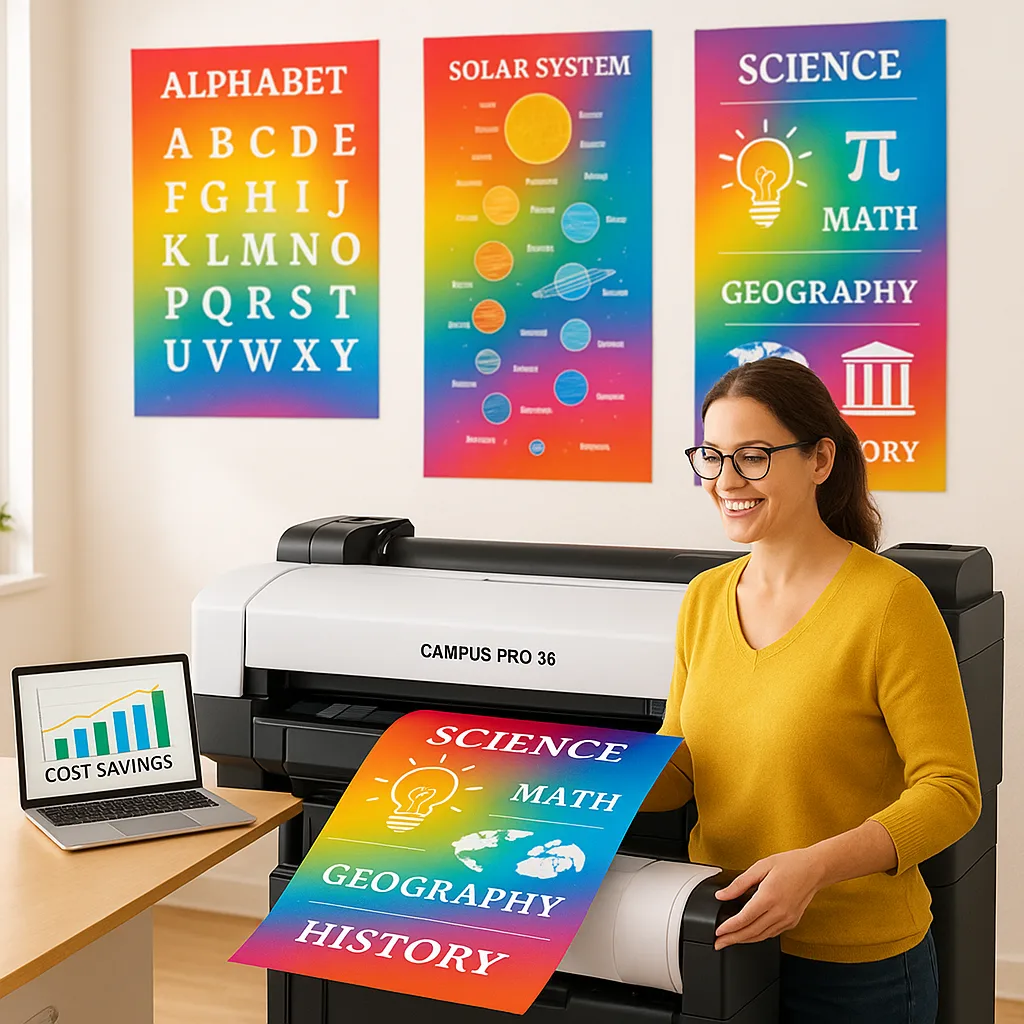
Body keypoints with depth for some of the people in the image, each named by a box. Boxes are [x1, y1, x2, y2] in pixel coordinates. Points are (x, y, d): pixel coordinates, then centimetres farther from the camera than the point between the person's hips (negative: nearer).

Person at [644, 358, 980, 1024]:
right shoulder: (705, 598, 4)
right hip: (720, 939, 6)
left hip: (855, 967, -5)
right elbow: (679, 769, 9)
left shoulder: (889, 600, -16)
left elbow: (951, 791, -17)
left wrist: (818, 864, -30)